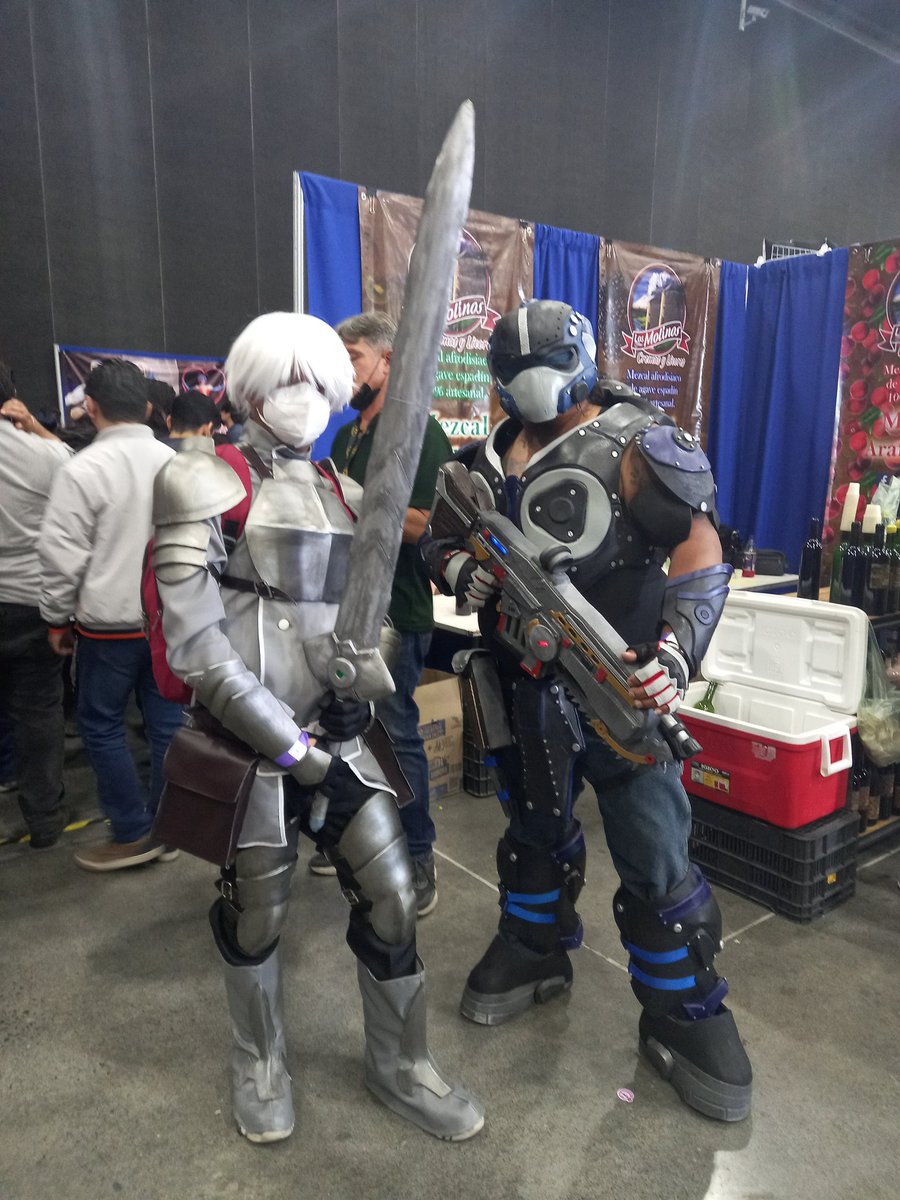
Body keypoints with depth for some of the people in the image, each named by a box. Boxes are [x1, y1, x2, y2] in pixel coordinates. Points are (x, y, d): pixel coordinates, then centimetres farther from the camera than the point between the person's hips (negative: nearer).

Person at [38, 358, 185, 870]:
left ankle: (133, 832, 14)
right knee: (167, 720, 11)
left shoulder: (83, 469, -12)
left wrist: (59, 617, 3)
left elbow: (64, 555, -10)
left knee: (102, 724, 9)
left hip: (110, 621, -5)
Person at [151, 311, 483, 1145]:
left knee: (390, 897, 7)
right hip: (251, 744, -4)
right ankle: (259, 1064, 42)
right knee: (256, 914, 12)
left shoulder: (344, 496, 10)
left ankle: (400, 1066, 32)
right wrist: (290, 747, -16)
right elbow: (197, 646, -15)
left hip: (338, 735, 5)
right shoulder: (209, 485, -8)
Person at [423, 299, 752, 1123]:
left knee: (655, 861, 0)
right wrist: (458, 568, -10)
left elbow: (702, 551, -15)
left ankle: (684, 1016, 23)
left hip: (619, 686, -5)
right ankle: (534, 953, 46)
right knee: (537, 830, 22)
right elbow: (438, 540, 13)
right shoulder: (491, 460, 9)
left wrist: (675, 654, -27)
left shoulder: (632, 445, -9)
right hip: (528, 689, 5)